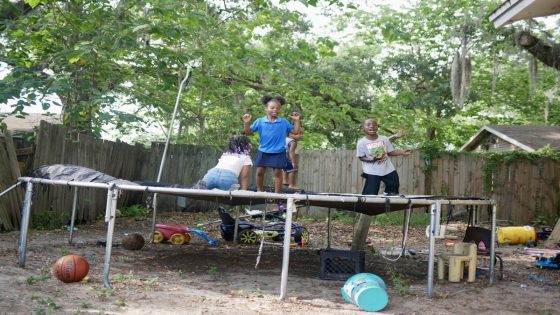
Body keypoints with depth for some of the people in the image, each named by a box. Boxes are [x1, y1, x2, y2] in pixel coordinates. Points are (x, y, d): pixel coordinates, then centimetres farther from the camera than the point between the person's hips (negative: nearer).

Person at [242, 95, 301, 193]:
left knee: (277, 172, 3)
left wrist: (296, 120, -6)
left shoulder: (284, 122, -1)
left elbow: (296, 131, 3)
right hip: (263, 152, 1)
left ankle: (277, 193, 14)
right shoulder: (260, 121, -5)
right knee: (260, 171, 6)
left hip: (278, 152, 0)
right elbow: (248, 132, -3)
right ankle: (260, 191, 24)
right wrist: (246, 123, -19)